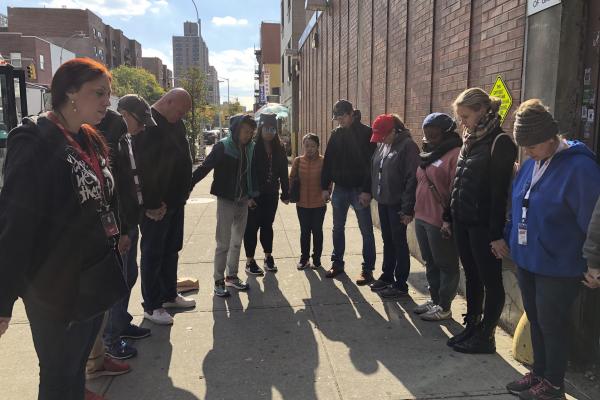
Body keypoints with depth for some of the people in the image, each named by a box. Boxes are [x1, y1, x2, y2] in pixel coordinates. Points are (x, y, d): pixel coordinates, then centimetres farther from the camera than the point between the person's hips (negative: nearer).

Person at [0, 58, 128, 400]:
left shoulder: (92, 141, 7)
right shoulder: (36, 143, -18)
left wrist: (112, 253, 14)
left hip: (93, 280, 7)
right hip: (55, 288, -7)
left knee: (76, 365, 23)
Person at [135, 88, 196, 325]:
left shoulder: (175, 124, 10)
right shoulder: (149, 125, -18)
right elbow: (144, 168, -24)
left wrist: (183, 193, 12)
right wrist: (151, 204, -24)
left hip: (175, 201, 9)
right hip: (156, 206, -9)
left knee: (171, 250, 18)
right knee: (153, 253, 2)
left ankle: (169, 295, 32)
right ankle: (151, 306, 14)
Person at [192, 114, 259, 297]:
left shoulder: (249, 149, 4)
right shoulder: (222, 147, -11)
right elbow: (204, 168, -14)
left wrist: (251, 196, 4)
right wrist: (188, 185, -23)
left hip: (243, 201, 5)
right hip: (226, 201, -5)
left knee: (237, 242, 14)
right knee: (223, 243, -1)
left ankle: (232, 276, 28)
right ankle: (219, 280, 12)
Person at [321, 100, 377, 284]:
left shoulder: (366, 133, -9)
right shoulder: (336, 134, 7)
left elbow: (371, 163, -13)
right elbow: (328, 161, 9)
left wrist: (367, 190, -18)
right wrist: (325, 187, 5)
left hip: (359, 190, -5)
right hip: (339, 188, 5)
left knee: (366, 231, 2)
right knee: (338, 228, 13)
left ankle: (367, 269, 10)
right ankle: (337, 263, 27)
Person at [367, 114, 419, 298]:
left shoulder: (407, 145, -14)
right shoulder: (381, 145, 8)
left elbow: (412, 179, -17)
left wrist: (407, 208, -18)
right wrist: (374, 194, 10)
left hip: (397, 204, -7)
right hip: (383, 202, 7)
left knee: (399, 243, 3)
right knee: (387, 241, 17)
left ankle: (401, 285, 13)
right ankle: (387, 276, 31)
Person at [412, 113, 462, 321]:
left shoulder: (455, 154, -14)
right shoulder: (429, 153, 15)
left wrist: (449, 220, -21)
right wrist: (414, 210, 19)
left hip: (440, 222, -9)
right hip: (422, 217, 9)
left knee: (446, 265, 5)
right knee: (430, 263, 19)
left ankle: (444, 307, 17)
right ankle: (434, 300, 33)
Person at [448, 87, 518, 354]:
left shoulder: (499, 142, -13)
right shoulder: (471, 140, 12)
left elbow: (500, 191, -17)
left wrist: (497, 233, -18)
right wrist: (450, 217, 14)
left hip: (483, 225, -8)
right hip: (462, 222, 8)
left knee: (491, 281, 5)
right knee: (471, 277, 16)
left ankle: (485, 337, 16)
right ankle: (471, 326, 29)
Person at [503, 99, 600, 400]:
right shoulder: (530, 164, 5)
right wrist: (508, 240, 16)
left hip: (557, 266, -7)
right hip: (526, 260, 7)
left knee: (552, 325, 7)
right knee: (535, 321, 18)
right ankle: (538, 372, 35)